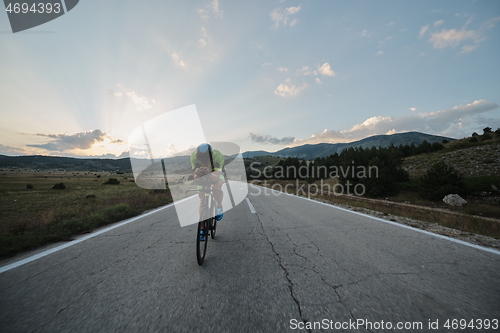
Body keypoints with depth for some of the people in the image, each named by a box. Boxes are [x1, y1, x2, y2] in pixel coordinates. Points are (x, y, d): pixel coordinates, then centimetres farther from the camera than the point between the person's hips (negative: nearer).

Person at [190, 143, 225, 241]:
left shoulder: (218, 156, -37)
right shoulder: (193, 156, -31)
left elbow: (216, 176, -44)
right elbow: (195, 177, -33)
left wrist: (209, 174, -66)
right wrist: (197, 175, -57)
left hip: (216, 174, -2)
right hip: (202, 176, 2)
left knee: (216, 188, -35)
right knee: (202, 200, -8)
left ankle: (219, 208, -5)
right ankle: (202, 228, 6)